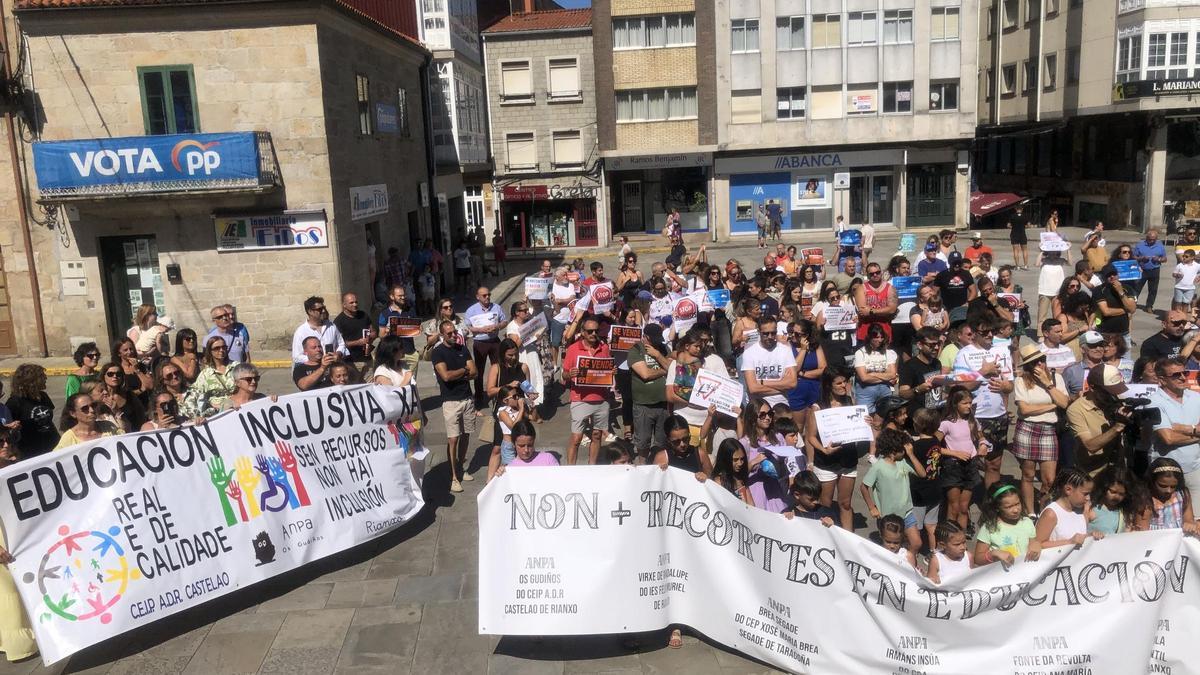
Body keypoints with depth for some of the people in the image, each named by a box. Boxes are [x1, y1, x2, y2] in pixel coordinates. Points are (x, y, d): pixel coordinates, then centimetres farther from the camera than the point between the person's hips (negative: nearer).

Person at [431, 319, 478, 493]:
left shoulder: (462, 349, 10)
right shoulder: (438, 352, -6)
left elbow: (473, 372, 4)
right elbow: (446, 376, -18)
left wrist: (455, 375, -11)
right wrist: (464, 370, -4)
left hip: (467, 398, 5)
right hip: (450, 401, -5)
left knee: (466, 435, 11)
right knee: (453, 439, -7)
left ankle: (460, 467, 28)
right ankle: (453, 477, -1)